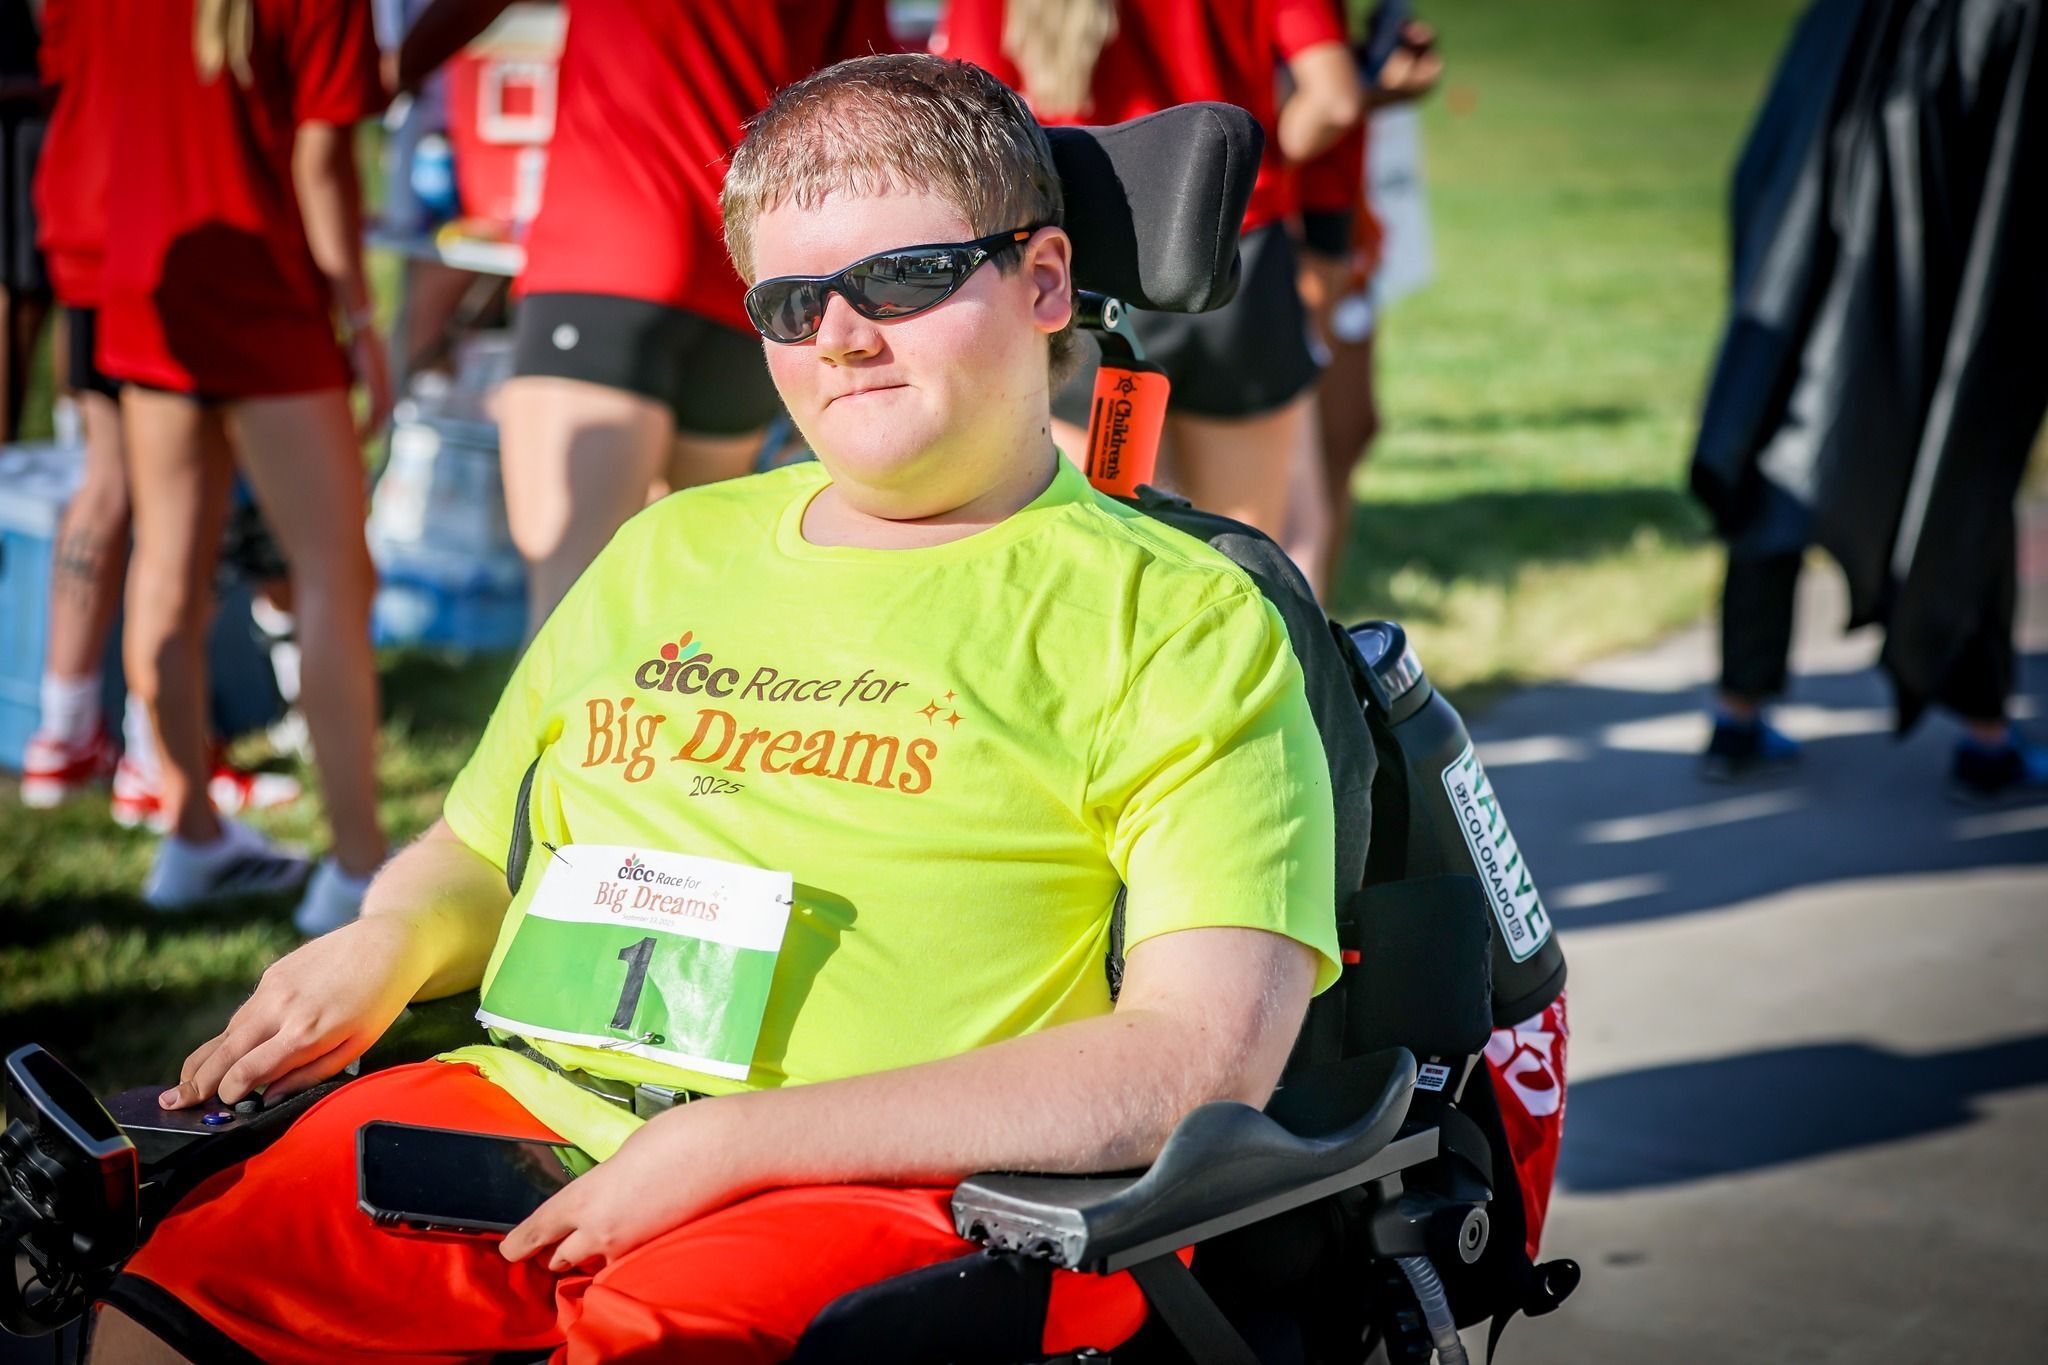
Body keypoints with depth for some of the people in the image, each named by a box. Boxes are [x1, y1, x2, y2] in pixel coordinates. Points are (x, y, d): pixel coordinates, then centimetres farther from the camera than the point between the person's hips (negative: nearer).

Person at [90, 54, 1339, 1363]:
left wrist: (729, 1141, -15)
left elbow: (1201, 1062, -10)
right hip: (529, 1104, 5)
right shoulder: (666, 553, 23)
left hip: (882, 1188, -5)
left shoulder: (1177, 619, 3)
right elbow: (475, 852, 34)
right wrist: (394, 941, 7)